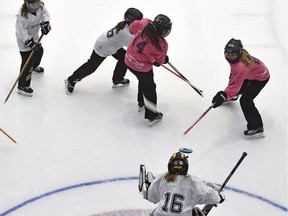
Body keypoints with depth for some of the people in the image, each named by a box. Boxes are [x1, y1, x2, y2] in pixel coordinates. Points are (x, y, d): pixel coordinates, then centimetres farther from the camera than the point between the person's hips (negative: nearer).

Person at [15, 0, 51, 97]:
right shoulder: (23, 16, -37)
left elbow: (45, 13, 3)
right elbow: (21, 32, -33)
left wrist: (45, 23, -13)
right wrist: (29, 42, -32)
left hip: (34, 36, 8)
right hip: (24, 39, -8)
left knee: (39, 51, 31)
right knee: (28, 63, -9)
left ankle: (34, 66, 63)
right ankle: (22, 86, -2)